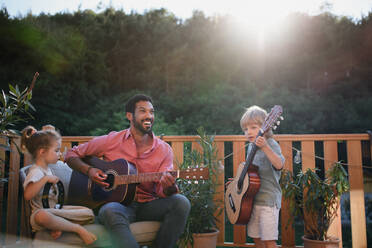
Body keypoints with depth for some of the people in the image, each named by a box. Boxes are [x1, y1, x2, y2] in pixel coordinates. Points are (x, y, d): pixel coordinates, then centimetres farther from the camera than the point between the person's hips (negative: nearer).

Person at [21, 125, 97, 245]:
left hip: (55, 208, 9)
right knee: (42, 217, -46)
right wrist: (46, 179, -35)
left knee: (89, 214, -4)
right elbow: (27, 195, -35)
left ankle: (59, 226, -18)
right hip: (42, 211, -8)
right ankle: (79, 229, -33)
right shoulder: (35, 172, -16)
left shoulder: (47, 168, 11)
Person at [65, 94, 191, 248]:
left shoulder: (164, 150, 4)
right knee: (110, 212, -37)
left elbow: (161, 190, -3)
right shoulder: (111, 141, 1)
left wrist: (169, 187, -27)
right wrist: (89, 170, -10)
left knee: (181, 202, -25)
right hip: (118, 202, -2)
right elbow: (72, 155, 10)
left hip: (148, 206, 2)